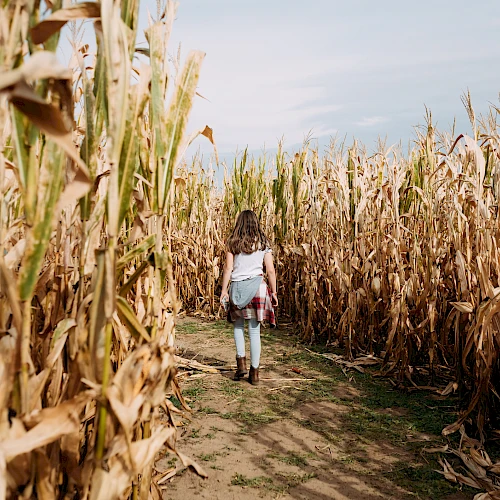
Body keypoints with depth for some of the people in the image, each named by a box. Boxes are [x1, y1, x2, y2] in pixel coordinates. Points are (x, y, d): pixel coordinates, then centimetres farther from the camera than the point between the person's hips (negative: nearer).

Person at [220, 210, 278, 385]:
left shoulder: (233, 242, 3)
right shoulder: (263, 243, 5)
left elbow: (228, 268, -3)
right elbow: (270, 270, 2)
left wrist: (224, 290, 1)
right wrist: (274, 292, 8)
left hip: (237, 287, 0)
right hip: (257, 285, 0)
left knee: (238, 325, 20)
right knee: (254, 330, 5)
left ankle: (241, 362, 8)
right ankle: (254, 372, 10)